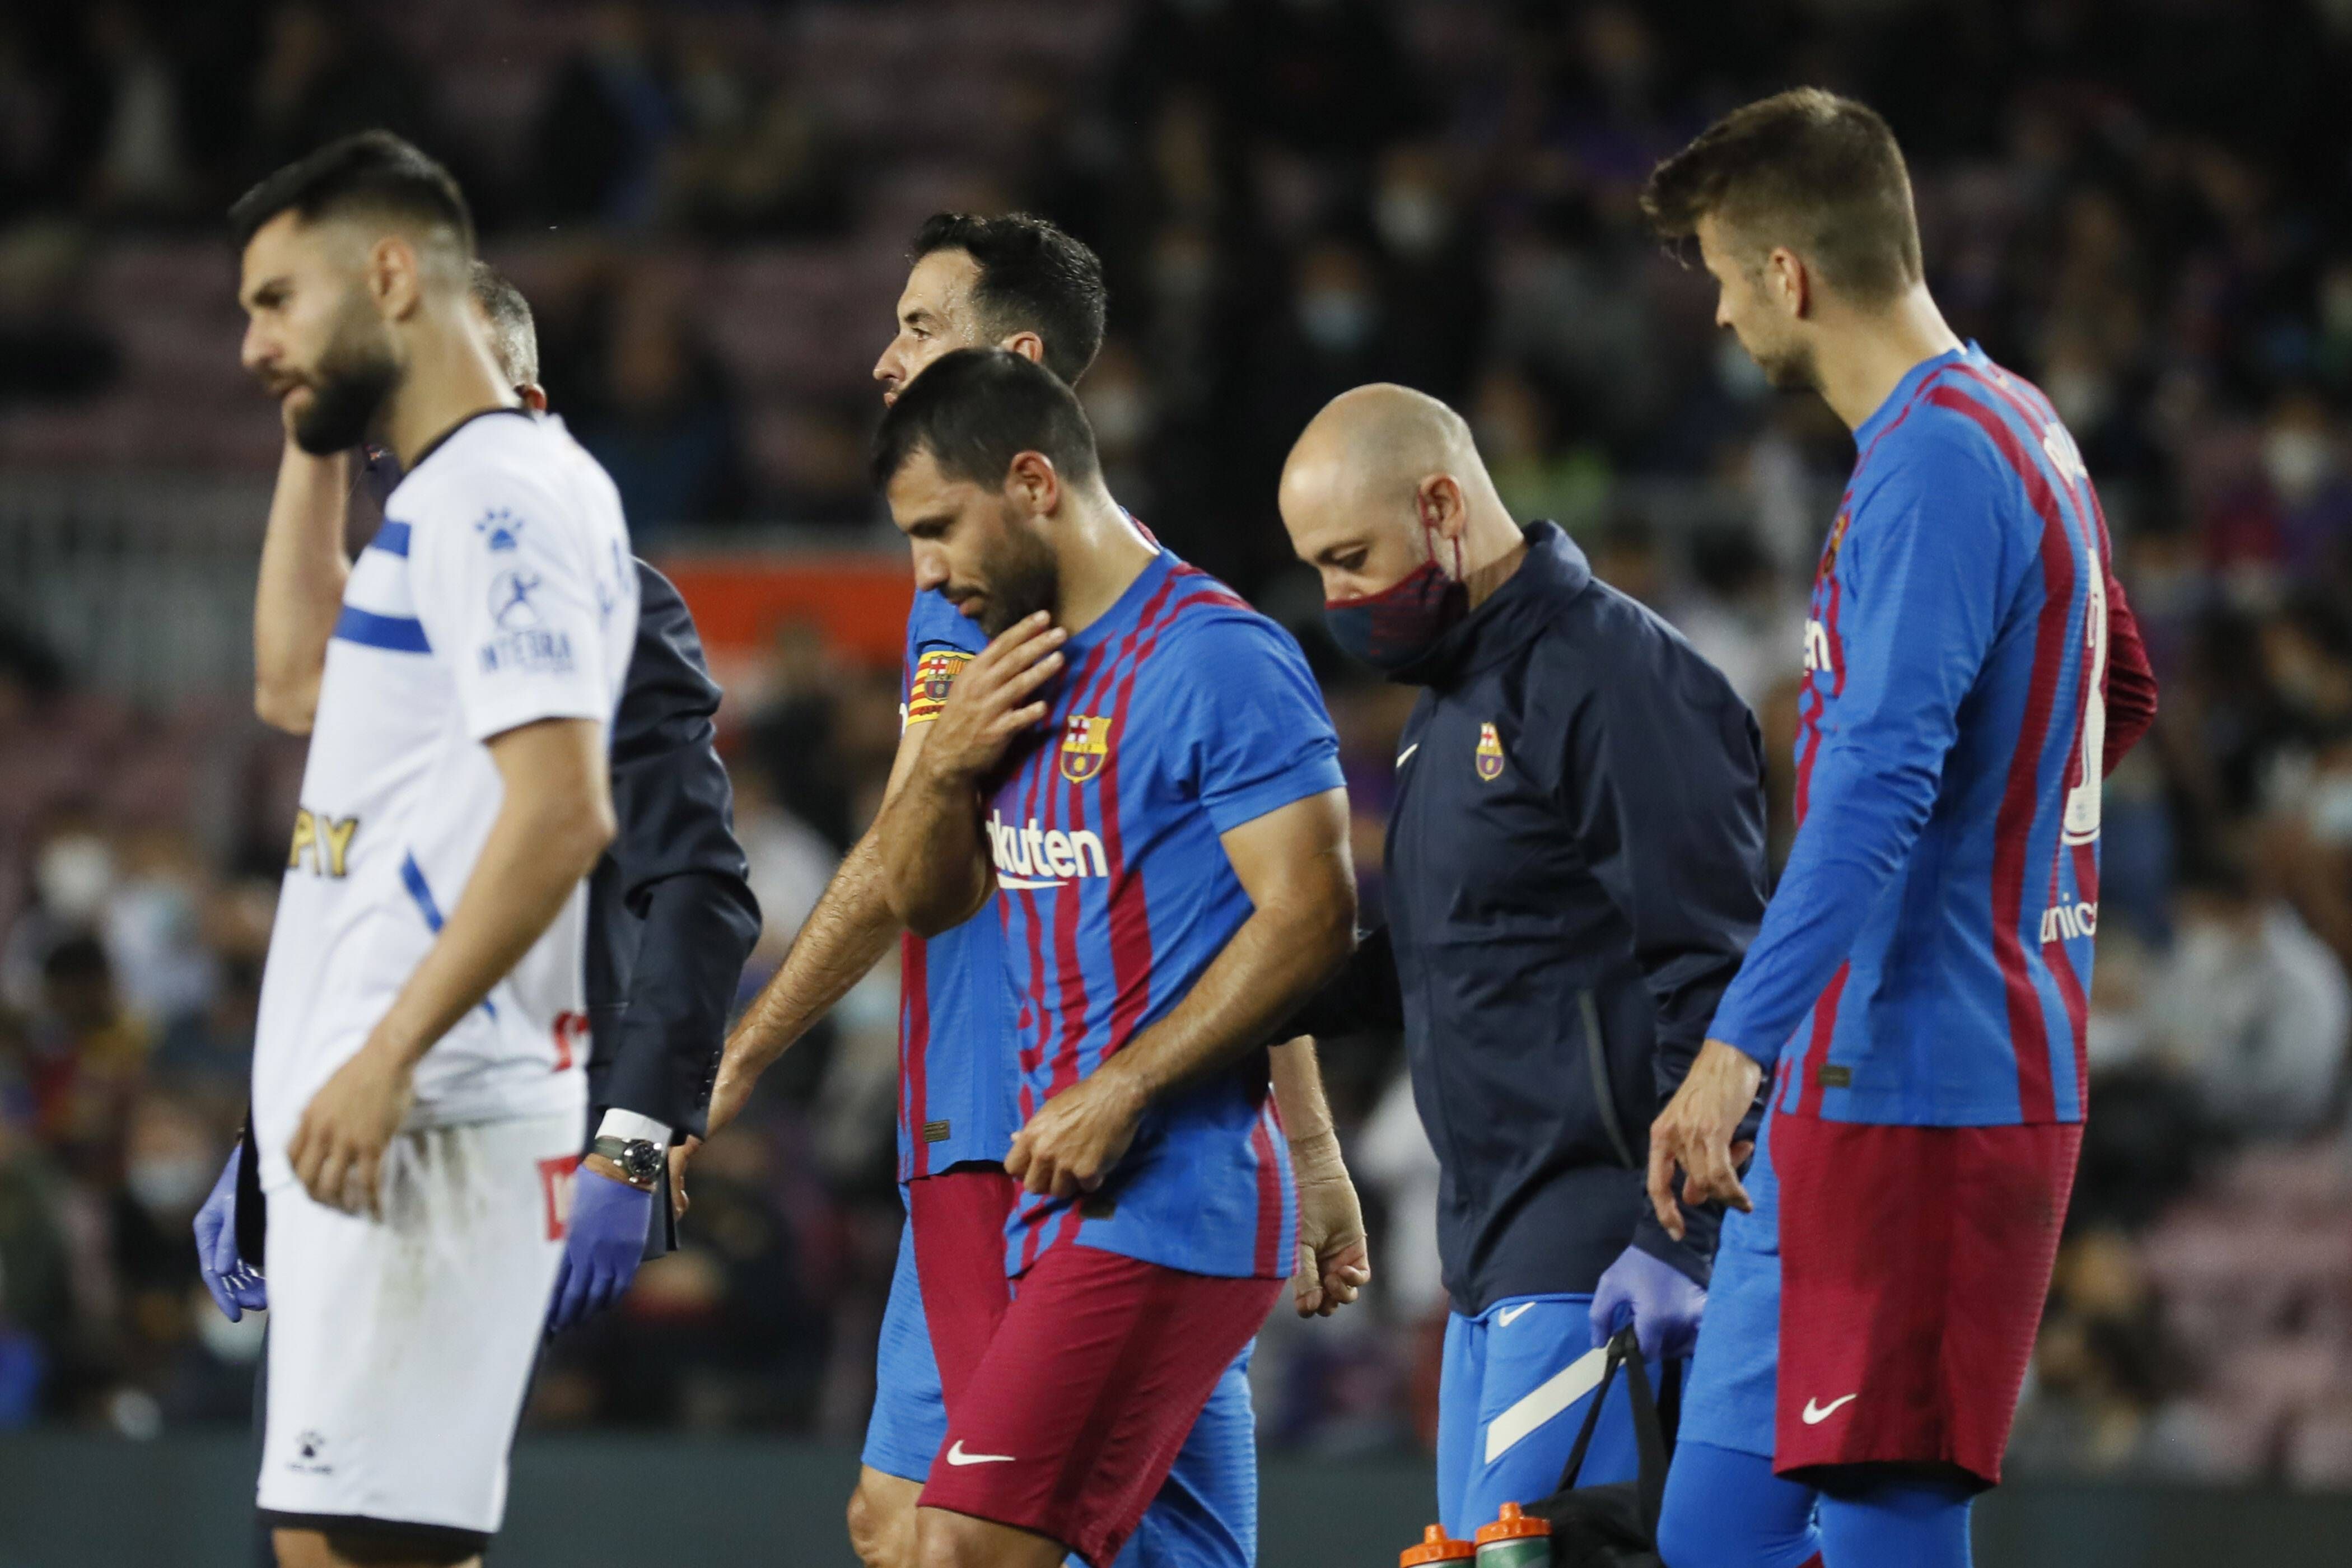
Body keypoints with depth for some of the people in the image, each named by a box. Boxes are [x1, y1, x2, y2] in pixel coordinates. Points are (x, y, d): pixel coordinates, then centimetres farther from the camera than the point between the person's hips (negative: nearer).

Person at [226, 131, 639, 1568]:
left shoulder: (498, 494, -12)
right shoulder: (449, 500, 20)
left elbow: (562, 811, -23)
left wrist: (388, 1056, -25)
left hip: (427, 1121, -11)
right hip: (383, 1120, 11)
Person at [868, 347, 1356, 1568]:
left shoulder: (1215, 661, -11)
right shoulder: (1024, 669, 18)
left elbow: (1309, 916, -17)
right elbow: (918, 899, 23)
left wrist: (1121, 1090, -20)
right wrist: (946, 767, 2)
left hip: (1167, 1200, -9)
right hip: (1062, 1202, 9)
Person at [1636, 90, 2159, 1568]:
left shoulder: (1934, 470, -16)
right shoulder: (2023, 431, 16)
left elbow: (1882, 783, -26)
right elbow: (2123, 693, 31)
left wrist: (1738, 1044, -30)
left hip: (1919, 1095, -10)